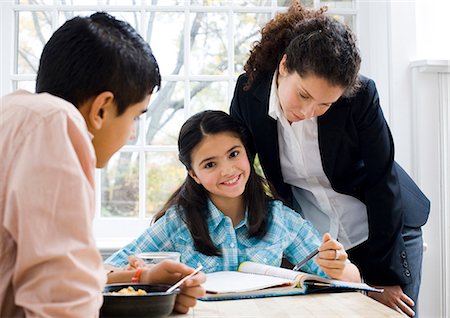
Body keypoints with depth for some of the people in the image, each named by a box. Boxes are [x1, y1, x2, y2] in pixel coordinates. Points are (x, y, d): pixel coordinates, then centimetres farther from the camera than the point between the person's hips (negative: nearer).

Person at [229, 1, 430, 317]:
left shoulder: (361, 96, -24)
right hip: (311, 239, 2)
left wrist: (383, 277, -13)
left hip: (384, 228, -2)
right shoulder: (249, 92, -17)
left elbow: (382, 182, -16)